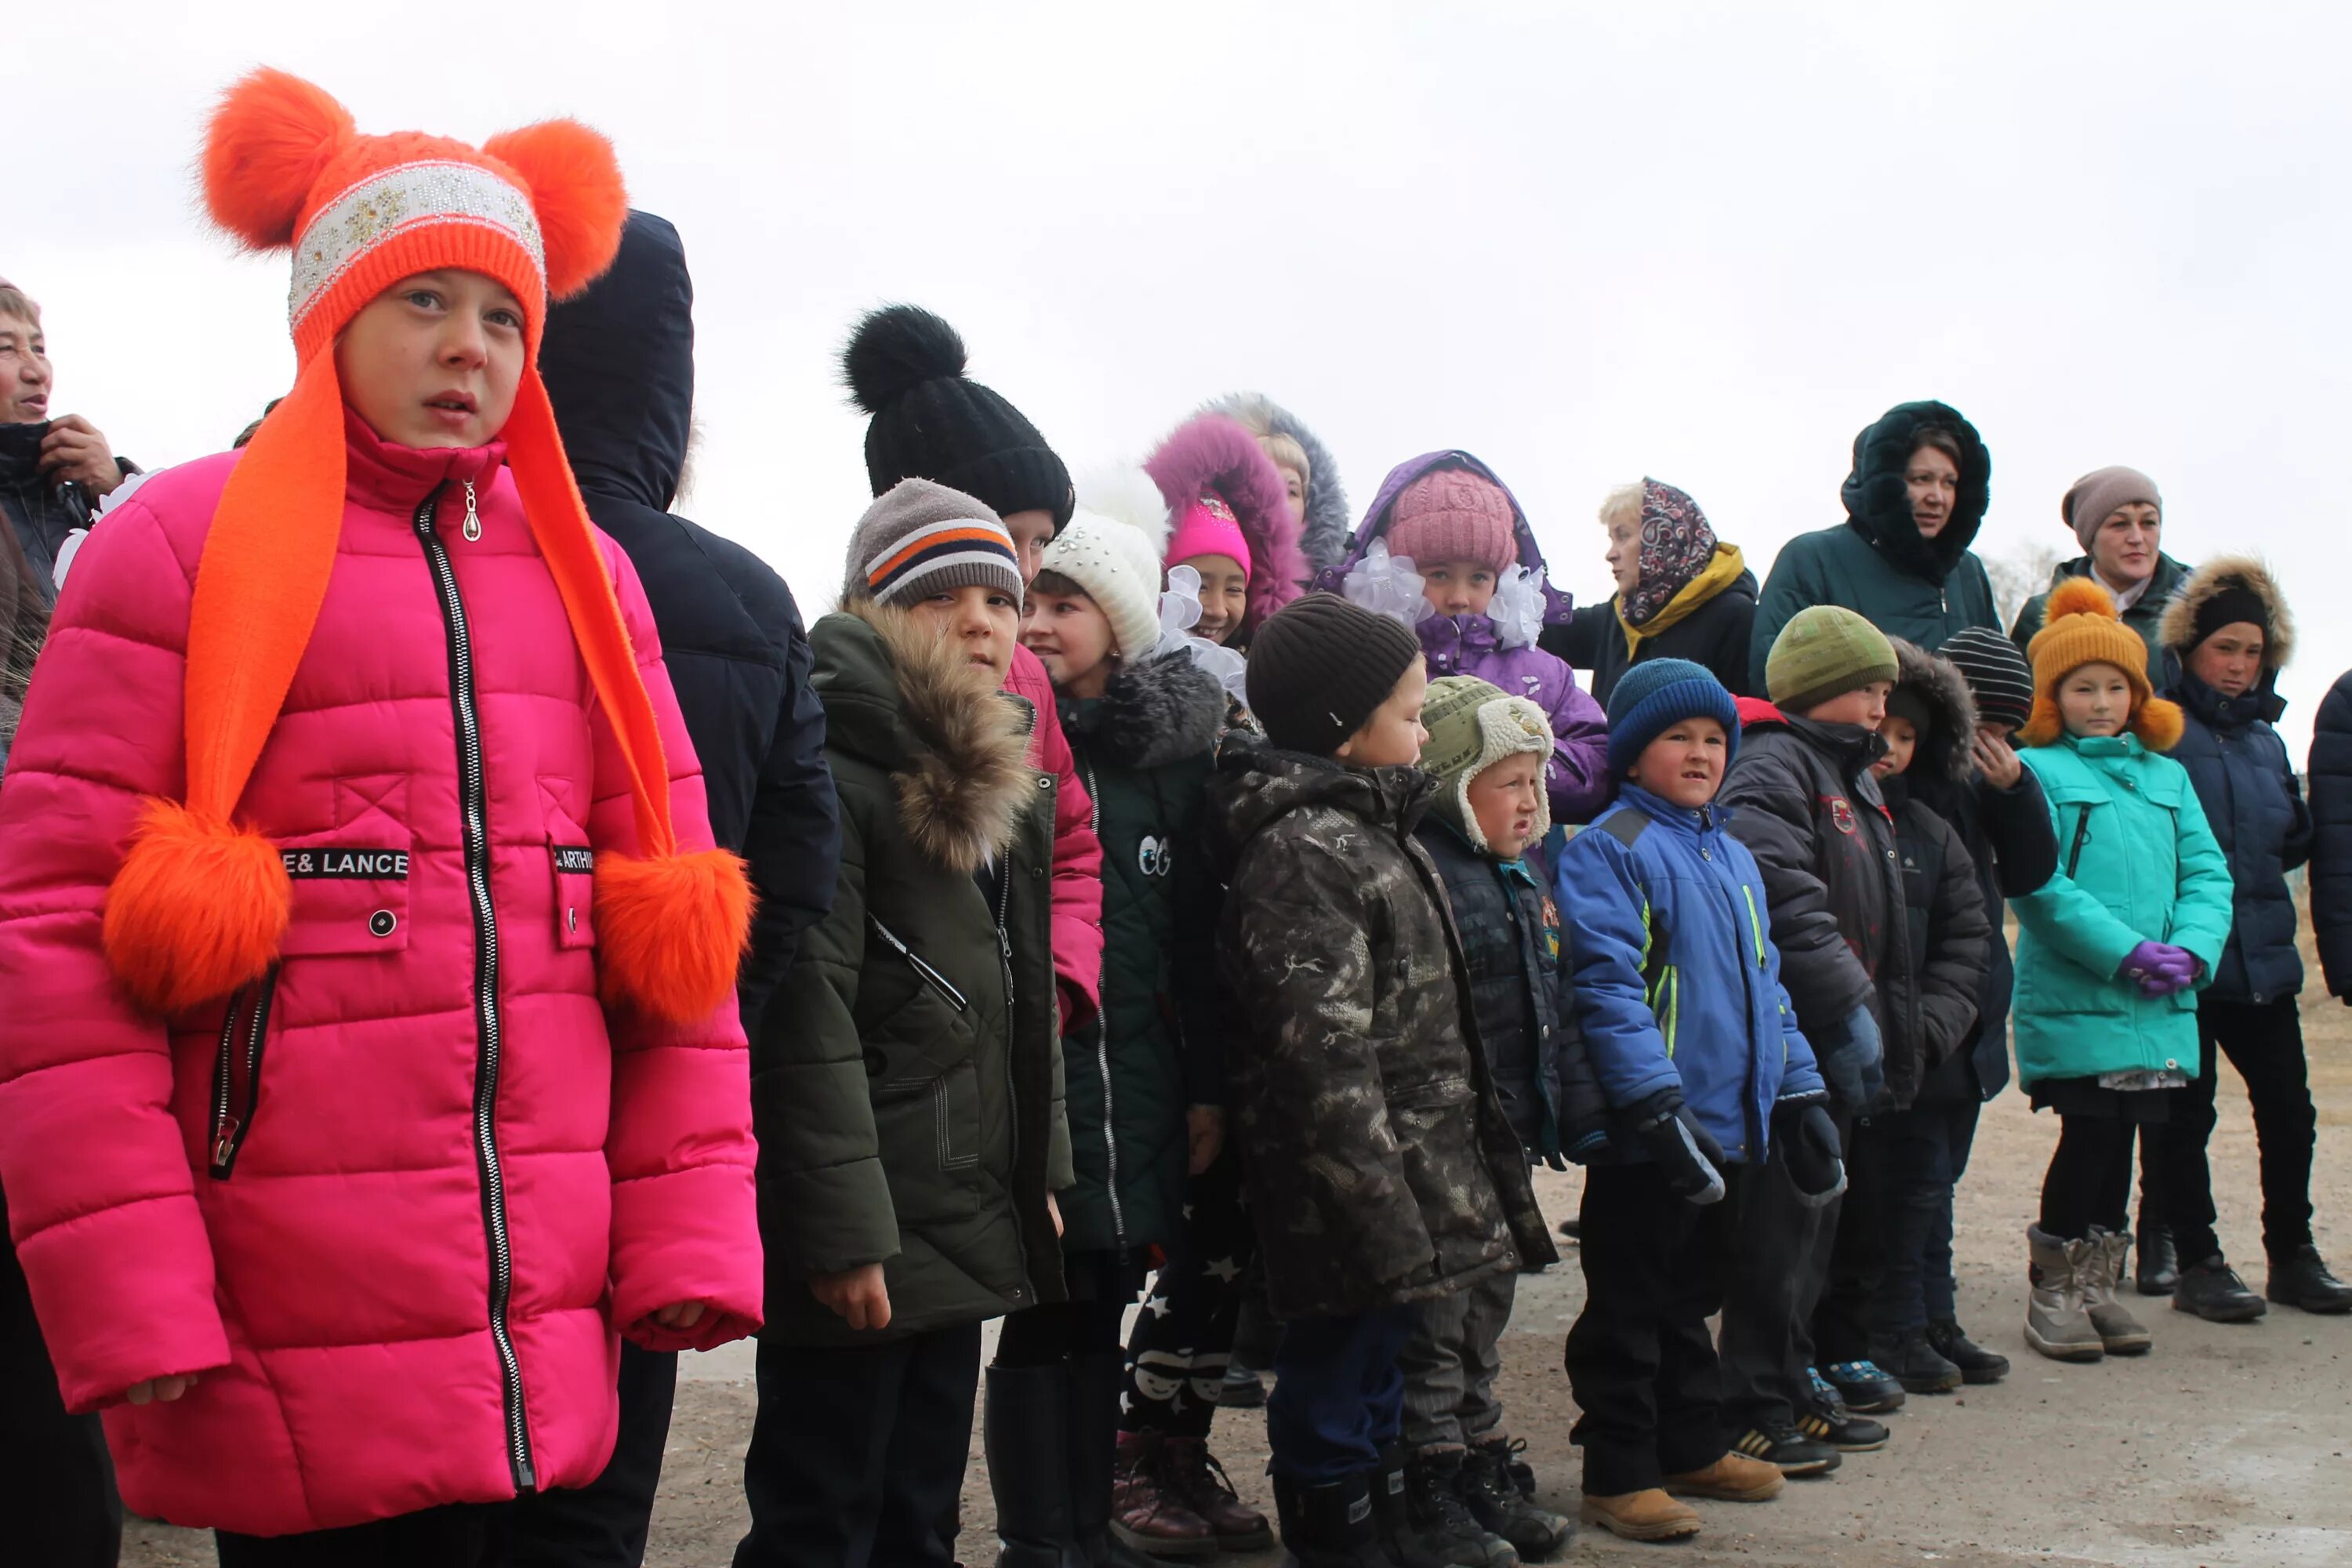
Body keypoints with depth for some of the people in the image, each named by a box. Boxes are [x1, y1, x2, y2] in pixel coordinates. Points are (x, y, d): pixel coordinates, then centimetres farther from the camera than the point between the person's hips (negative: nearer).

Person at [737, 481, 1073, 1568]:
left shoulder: (1002, 785, 14)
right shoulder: (834, 775, -13)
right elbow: (806, 1023, -19)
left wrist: (1040, 1178, 17)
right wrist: (845, 1233, -22)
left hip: (964, 1232, 9)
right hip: (864, 1244, -9)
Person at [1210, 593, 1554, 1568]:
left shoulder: (1369, 829, 16)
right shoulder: (1305, 850, -17)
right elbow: (1326, 1056, -23)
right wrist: (1387, 1218, -24)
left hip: (1411, 1189, 10)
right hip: (1355, 1198, -10)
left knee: (1377, 1386, 19)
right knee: (1332, 1411, 0)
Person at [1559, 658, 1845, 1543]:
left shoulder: (1732, 856, 16)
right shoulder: (1608, 851, -10)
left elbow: (1764, 982, 21)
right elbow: (1608, 986, -18)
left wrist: (1799, 1095, 14)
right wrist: (1660, 1101, -24)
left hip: (1734, 1127, 8)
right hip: (1649, 1137, -8)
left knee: (1690, 1300, 19)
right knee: (1630, 1308, 2)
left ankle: (1693, 1448, 30)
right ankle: (1618, 1474, 9)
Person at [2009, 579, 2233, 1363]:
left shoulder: (2167, 777, 15)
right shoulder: (2035, 771, -4)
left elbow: (2208, 873, 10)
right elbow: (2036, 885, -13)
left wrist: (2191, 949, -9)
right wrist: (2125, 951, -18)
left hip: (2159, 1004, 6)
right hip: (2072, 998, -5)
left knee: (2123, 1136, 10)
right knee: (2091, 1131, -7)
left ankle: (2096, 1284, 22)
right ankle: (2052, 1290, 8)